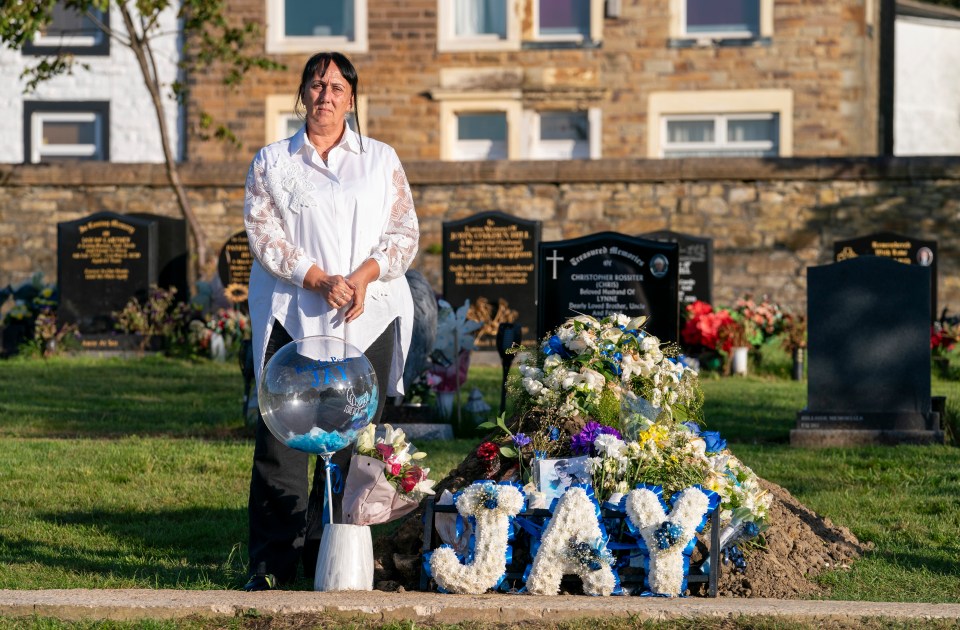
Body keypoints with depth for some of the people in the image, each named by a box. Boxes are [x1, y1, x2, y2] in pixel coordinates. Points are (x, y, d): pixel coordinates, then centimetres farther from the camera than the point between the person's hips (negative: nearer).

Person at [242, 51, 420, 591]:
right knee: (282, 437, -8)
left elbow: (405, 233, 8)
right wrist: (320, 280, -13)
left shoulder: (382, 161, 15)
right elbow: (263, 233, 1)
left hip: (368, 317, 1)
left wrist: (363, 276, -10)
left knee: (350, 440, -1)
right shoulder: (272, 162, 12)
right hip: (293, 317, -1)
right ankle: (272, 563, -6)